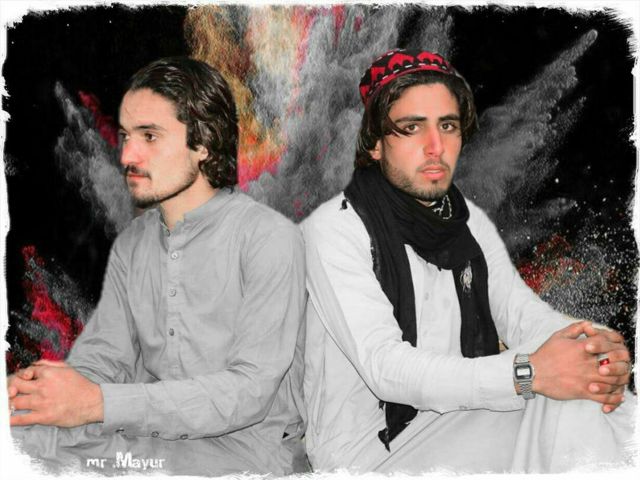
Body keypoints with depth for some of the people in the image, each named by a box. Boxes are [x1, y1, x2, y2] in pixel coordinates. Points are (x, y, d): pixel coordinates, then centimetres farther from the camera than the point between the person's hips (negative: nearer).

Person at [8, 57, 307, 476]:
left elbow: (250, 392, -18)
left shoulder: (269, 238, -12)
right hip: (147, 439, 5)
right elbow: (103, 356, 8)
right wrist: (36, 388, -16)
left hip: (244, 446, -5)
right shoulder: (131, 245, 11)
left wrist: (99, 404, -25)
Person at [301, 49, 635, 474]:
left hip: (459, 417, 7)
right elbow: (385, 367, -23)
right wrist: (526, 372, -32)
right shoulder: (334, 230, -14)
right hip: (372, 444, -6)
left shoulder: (468, 220, 10)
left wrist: (592, 344, -24)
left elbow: (522, 311, 0)